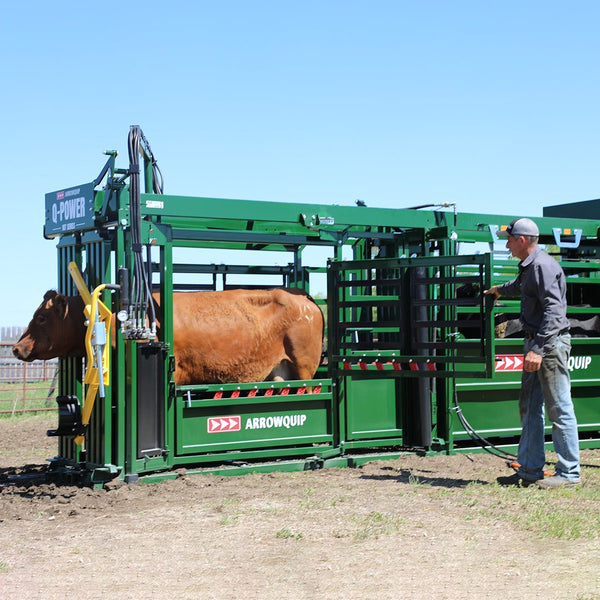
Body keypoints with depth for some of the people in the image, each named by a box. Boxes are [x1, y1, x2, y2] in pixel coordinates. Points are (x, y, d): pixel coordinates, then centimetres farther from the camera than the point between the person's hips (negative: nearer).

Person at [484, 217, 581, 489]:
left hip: (551, 343, -10)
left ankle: (569, 472, 1)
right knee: (529, 407, 12)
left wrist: (539, 349, -30)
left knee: (559, 408, -5)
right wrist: (499, 289, 63)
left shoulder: (543, 265, -15)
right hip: (536, 343, 10)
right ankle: (530, 470, 19)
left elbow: (554, 310, -24)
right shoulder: (528, 267, 17)